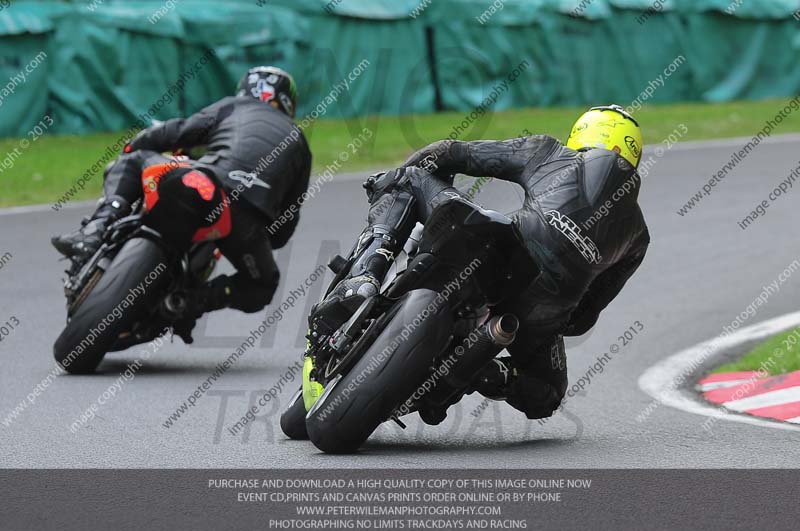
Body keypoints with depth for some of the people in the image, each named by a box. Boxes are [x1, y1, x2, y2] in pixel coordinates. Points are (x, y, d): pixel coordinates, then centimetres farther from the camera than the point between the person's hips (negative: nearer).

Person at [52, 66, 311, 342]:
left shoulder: (232, 106, 29)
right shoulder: (298, 142, 35)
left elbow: (177, 132, 20)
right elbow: (286, 224, 32)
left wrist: (128, 149, 37)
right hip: (248, 223, 2)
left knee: (132, 161, 22)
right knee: (262, 286, 30)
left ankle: (96, 229, -4)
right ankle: (198, 300, -1)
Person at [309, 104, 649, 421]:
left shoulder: (547, 152, 23)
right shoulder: (637, 235, 28)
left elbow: (452, 153, 24)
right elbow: (585, 315, 26)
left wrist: (392, 181, 37)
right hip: (544, 311, 2)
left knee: (409, 179, 19)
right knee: (546, 396, 33)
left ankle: (362, 279, -6)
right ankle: (496, 376, -3)